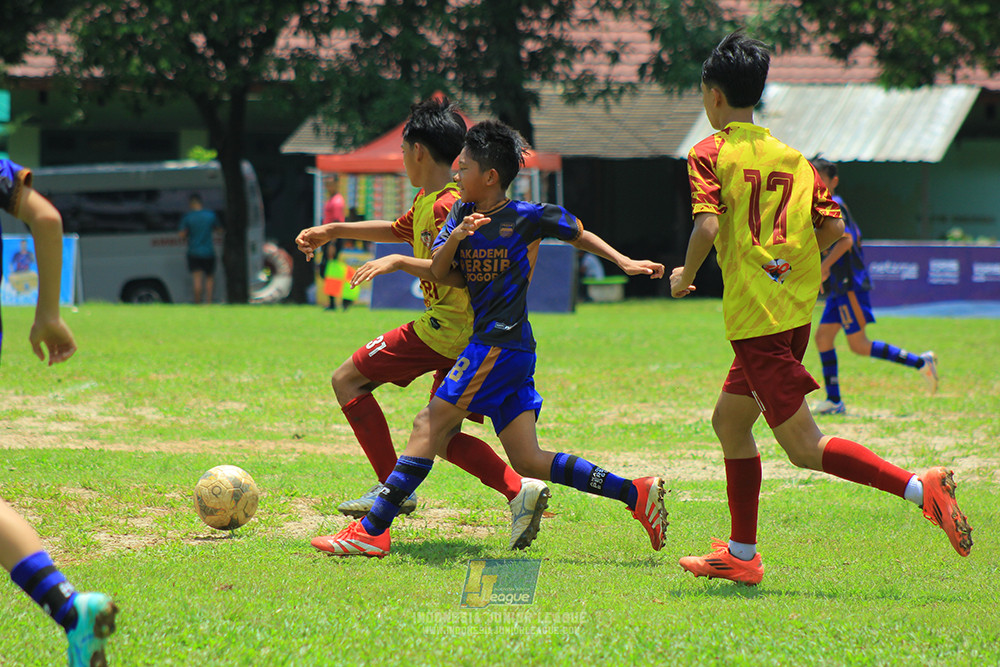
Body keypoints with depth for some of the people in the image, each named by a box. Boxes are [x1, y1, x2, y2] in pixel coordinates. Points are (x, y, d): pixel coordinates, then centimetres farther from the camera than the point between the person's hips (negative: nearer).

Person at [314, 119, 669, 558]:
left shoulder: (527, 217, -4)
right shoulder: (461, 213, 14)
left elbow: (580, 235, 10)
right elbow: (439, 271, 5)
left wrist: (624, 262, 4)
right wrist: (456, 237, -13)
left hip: (500, 344, -8)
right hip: (486, 344, 8)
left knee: (430, 426, -9)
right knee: (528, 462, 4)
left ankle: (373, 530, -9)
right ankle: (636, 494, 4)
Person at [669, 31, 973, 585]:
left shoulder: (710, 154, -5)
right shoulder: (791, 155, 13)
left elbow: (707, 227, -19)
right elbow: (832, 227, 7)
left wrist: (684, 275, -2)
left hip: (755, 320, -8)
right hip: (796, 311, 8)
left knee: (804, 447, -9)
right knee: (729, 420, 21)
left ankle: (920, 487, -24)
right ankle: (740, 555, 24)